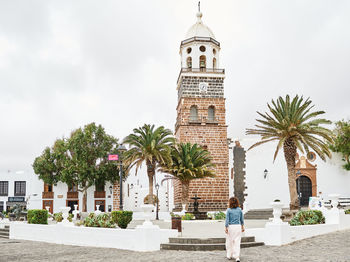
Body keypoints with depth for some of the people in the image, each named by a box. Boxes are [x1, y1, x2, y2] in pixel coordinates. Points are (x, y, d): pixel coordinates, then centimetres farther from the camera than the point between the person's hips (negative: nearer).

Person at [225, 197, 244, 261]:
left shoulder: (228, 210, -8)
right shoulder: (239, 210, 2)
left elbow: (227, 219, -9)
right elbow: (242, 219, 8)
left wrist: (225, 228, -4)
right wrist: (242, 227, 18)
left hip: (230, 227, -2)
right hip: (238, 226, 2)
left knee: (230, 241, 12)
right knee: (237, 242, 4)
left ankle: (229, 255, 22)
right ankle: (237, 257, -2)